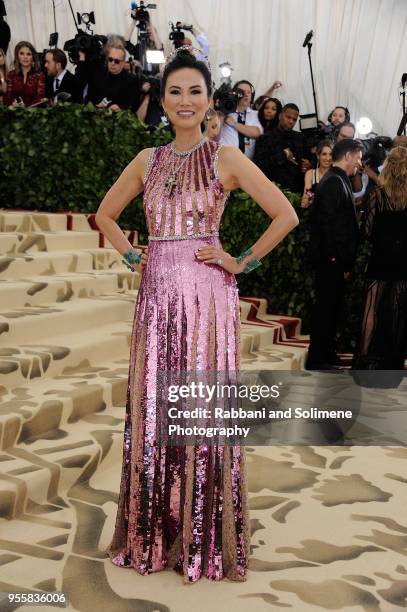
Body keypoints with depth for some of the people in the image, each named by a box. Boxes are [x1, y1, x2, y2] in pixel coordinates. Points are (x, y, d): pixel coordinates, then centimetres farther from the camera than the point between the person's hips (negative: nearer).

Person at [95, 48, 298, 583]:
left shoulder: (225, 158, 1)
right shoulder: (147, 161, 12)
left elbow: (286, 215, -4)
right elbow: (105, 214, 22)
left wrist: (242, 263, -4)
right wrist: (132, 256, 9)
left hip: (208, 295, -3)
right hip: (157, 294, 4)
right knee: (151, 410, 5)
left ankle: (205, 537, 15)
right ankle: (154, 533, 20)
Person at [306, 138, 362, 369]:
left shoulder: (339, 181, 15)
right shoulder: (334, 182, -15)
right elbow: (327, 224, -21)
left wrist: (345, 261, 15)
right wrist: (337, 259, -20)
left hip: (335, 261, 10)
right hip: (331, 260, -10)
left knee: (331, 306, 16)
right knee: (326, 307, -3)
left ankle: (327, 353, 27)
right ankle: (316, 359, 6)